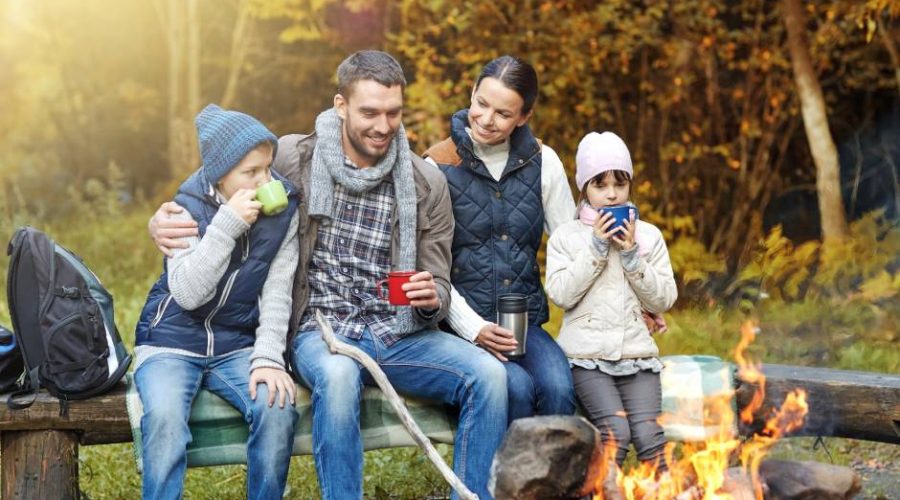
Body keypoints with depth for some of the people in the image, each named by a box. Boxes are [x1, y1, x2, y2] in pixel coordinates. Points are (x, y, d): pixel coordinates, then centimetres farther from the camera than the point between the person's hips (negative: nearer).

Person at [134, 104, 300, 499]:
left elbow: (277, 292, -4)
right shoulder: (189, 207, -8)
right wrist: (227, 224, -23)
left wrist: (268, 357, -17)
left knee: (278, 407, -27)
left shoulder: (283, 208, -1)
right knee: (165, 417, -32)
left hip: (238, 345, 2)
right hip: (172, 342, -2)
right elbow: (187, 293, -18)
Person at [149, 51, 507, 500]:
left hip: (399, 332, 3)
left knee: (488, 373, -24)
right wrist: (164, 218, -8)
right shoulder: (293, 159, 0)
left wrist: (431, 299, -17)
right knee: (337, 376, -39)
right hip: (322, 329, -2)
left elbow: (439, 288, 9)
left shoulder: (426, 185, 4)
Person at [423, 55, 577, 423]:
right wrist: (473, 329, -14)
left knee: (558, 388, -27)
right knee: (517, 387, -30)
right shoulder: (439, 166, -2)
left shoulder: (543, 162, 6)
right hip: (462, 324, -3)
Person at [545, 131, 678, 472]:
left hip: (636, 351, 2)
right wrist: (596, 248, -9)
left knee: (648, 434, -19)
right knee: (616, 430, -24)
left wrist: (631, 255, -6)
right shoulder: (566, 237, 7)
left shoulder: (648, 236, 12)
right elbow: (561, 294, -7)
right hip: (587, 355, -2)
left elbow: (663, 300, 5)